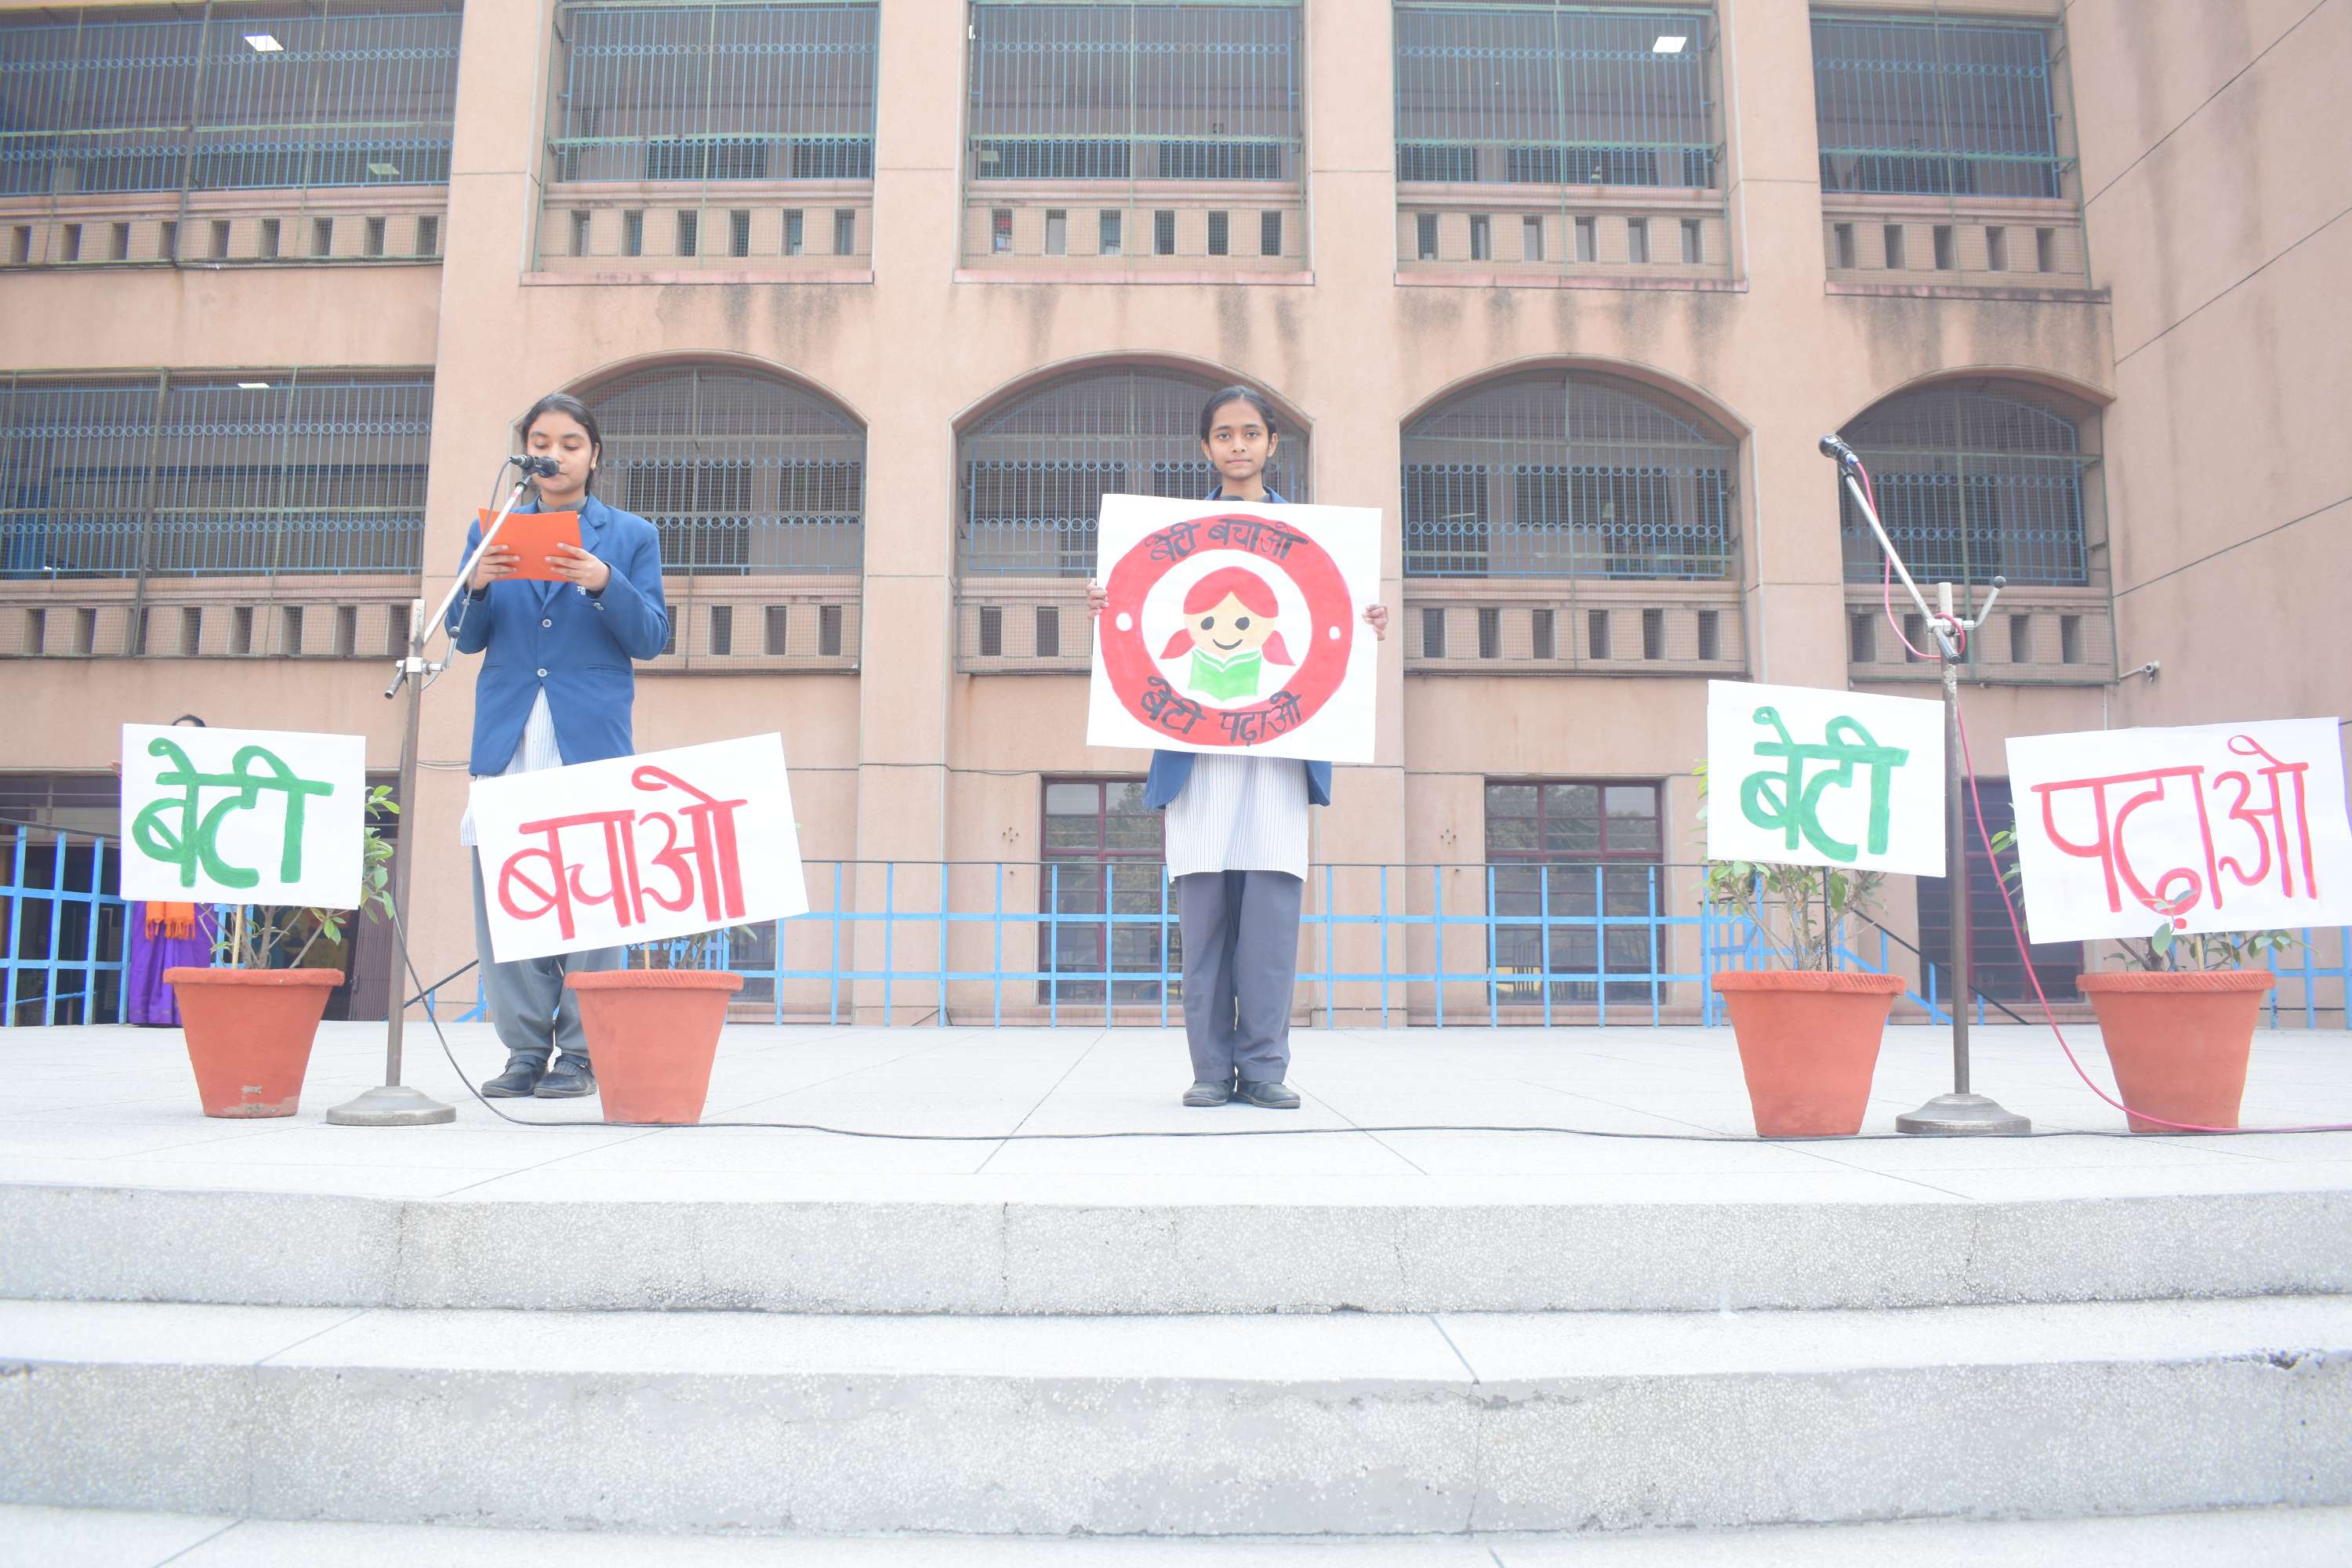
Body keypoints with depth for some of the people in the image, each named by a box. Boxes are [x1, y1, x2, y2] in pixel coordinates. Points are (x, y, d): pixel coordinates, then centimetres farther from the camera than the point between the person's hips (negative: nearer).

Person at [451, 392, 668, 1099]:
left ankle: (582, 1051, 5)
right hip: (508, 739, 3)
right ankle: (526, 1047, 9)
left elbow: (651, 638, 3)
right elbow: (466, 638, 14)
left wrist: (603, 583, -13)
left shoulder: (632, 535, 11)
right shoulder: (490, 531, 17)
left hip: (591, 738, -2)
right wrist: (477, 584, -6)